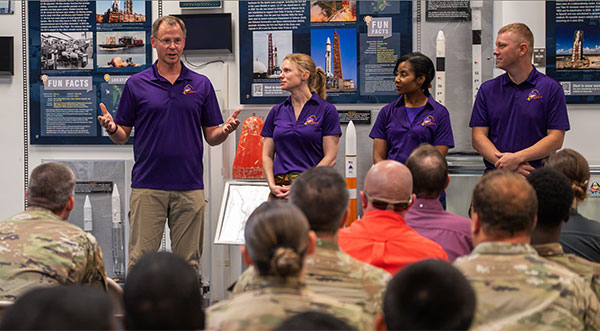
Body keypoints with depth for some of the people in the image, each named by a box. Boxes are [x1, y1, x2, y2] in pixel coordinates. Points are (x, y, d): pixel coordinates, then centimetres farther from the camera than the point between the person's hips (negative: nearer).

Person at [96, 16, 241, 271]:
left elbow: (212, 137, 10)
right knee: (141, 259, -3)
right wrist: (111, 128, -15)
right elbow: (122, 135, 7)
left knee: (188, 261, 5)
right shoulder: (136, 84, 5)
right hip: (147, 186, -1)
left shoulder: (201, 85, 9)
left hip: (189, 187, 1)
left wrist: (226, 130, -12)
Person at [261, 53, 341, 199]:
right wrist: (272, 185, -3)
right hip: (280, 190, 3)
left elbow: (330, 158, -3)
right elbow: (267, 156, 14)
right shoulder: (276, 112, 14)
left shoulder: (326, 110, 1)